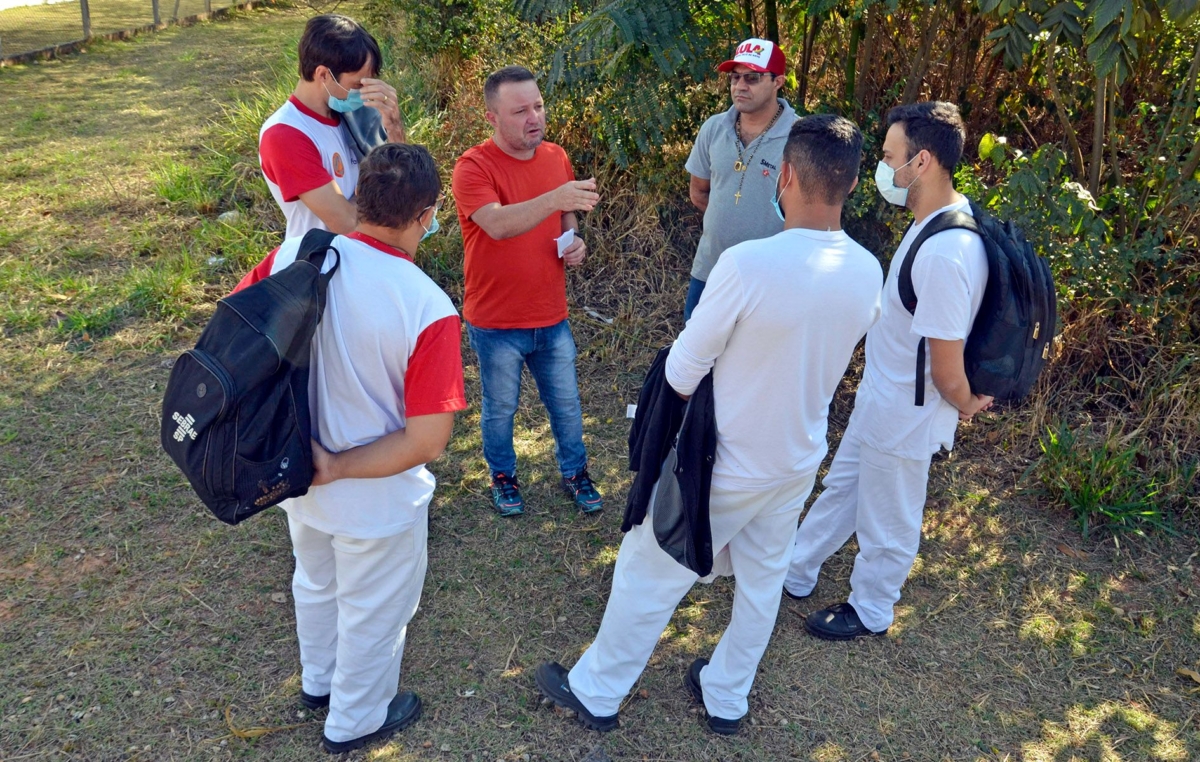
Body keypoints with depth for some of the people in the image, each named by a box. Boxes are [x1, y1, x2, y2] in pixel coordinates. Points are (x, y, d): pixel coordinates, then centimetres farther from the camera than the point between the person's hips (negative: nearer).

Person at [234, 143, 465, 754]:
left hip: (299, 480, 5)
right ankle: (355, 721, 47)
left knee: (316, 583, 32)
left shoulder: (296, 255, -16)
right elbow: (426, 441, -29)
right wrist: (336, 469, -18)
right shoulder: (428, 310, -29)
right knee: (372, 613, 22)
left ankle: (319, 681, 59)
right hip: (376, 503, -5)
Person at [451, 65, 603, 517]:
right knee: (500, 409, 16)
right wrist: (554, 198, -50)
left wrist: (575, 243, -5)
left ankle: (575, 473, 39)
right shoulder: (473, 167, -18)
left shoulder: (556, 157, 1)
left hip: (552, 317, 4)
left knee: (566, 405, 17)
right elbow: (497, 225, -36)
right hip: (495, 323, -4)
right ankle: (503, 477, 39)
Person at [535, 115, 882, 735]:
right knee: (763, 578, 24)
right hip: (800, 461, 6)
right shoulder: (868, 274, -10)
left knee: (649, 573, 14)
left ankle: (596, 692, 33)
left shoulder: (747, 264, -30)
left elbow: (682, 373, -20)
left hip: (727, 467, -5)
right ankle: (726, 696, 44)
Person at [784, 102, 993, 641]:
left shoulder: (944, 255, -35)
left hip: (906, 416, -9)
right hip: (879, 396, 10)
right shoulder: (939, 218, -2)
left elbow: (948, 375, -28)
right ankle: (796, 574, 46)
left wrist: (966, 405, -8)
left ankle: (870, 610, 40)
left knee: (886, 519, 15)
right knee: (841, 487, 25)